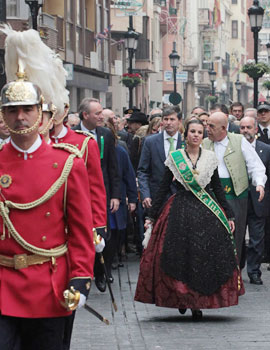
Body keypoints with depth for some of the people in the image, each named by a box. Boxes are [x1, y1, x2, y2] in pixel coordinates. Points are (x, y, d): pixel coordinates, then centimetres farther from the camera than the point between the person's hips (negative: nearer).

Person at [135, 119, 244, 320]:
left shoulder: (210, 158, 6)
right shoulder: (175, 157, 2)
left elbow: (218, 188, 10)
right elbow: (164, 188, 4)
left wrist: (229, 216, 8)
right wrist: (152, 216, 3)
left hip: (207, 212, 1)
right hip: (181, 211, -1)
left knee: (206, 256, -3)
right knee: (179, 255, -4)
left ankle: (198, 304, 5)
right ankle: (181, 298, 14)